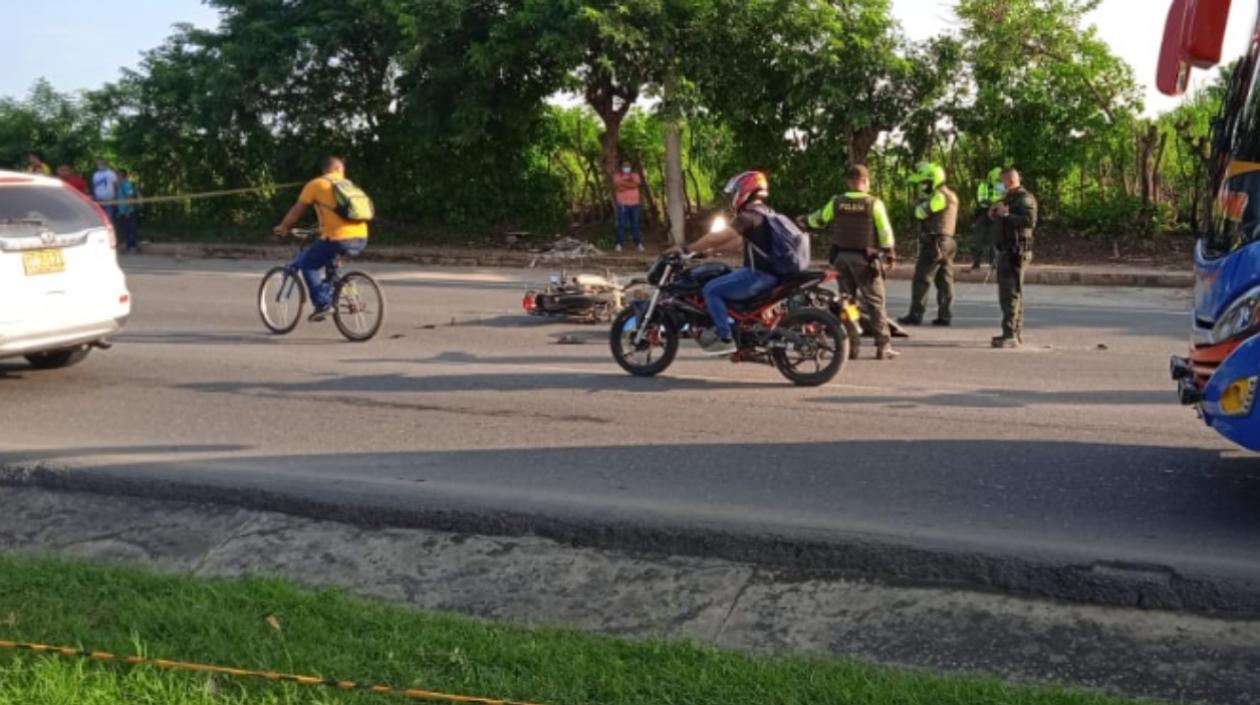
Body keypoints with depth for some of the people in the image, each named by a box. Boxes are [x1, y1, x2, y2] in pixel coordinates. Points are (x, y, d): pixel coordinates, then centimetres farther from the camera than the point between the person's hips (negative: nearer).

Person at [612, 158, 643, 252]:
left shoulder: (635, 175, 9)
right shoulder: (617, 176, 3)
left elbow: (636, 184, -12)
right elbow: (618, 187, -13)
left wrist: (624, 183, -14)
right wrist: (629, 184, -12)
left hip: (634, 204, 2)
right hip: (622, 204, -2)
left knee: (635, 224, 4)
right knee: (621, 224, -5)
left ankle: (639, 244, 8)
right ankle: (619, 244, -2)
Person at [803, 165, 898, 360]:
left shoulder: (836, 202, 1)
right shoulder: (874, 204, -8)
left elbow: (817, 220, 14)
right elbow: (885, 232, -8)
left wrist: (804, 221, 35)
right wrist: (890, 254, 3)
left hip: (841, 257, 3)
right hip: (865, 259, -3)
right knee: (876, 303, 1)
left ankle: (849, 346, 9)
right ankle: (883, 346, -2)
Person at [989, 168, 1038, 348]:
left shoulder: (1025, 198, -12)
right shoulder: (1010, 197, 19)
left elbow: (1030, 221, -27)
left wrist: (1006, 214, -24)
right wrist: (996, 216, 9)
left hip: (1017, 251, -11)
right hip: (1007, 250, 11)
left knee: (1011, 293, -13)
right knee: (1012, 292, 15)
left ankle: (1010, 335, -14)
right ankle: (1016, 333, 23)